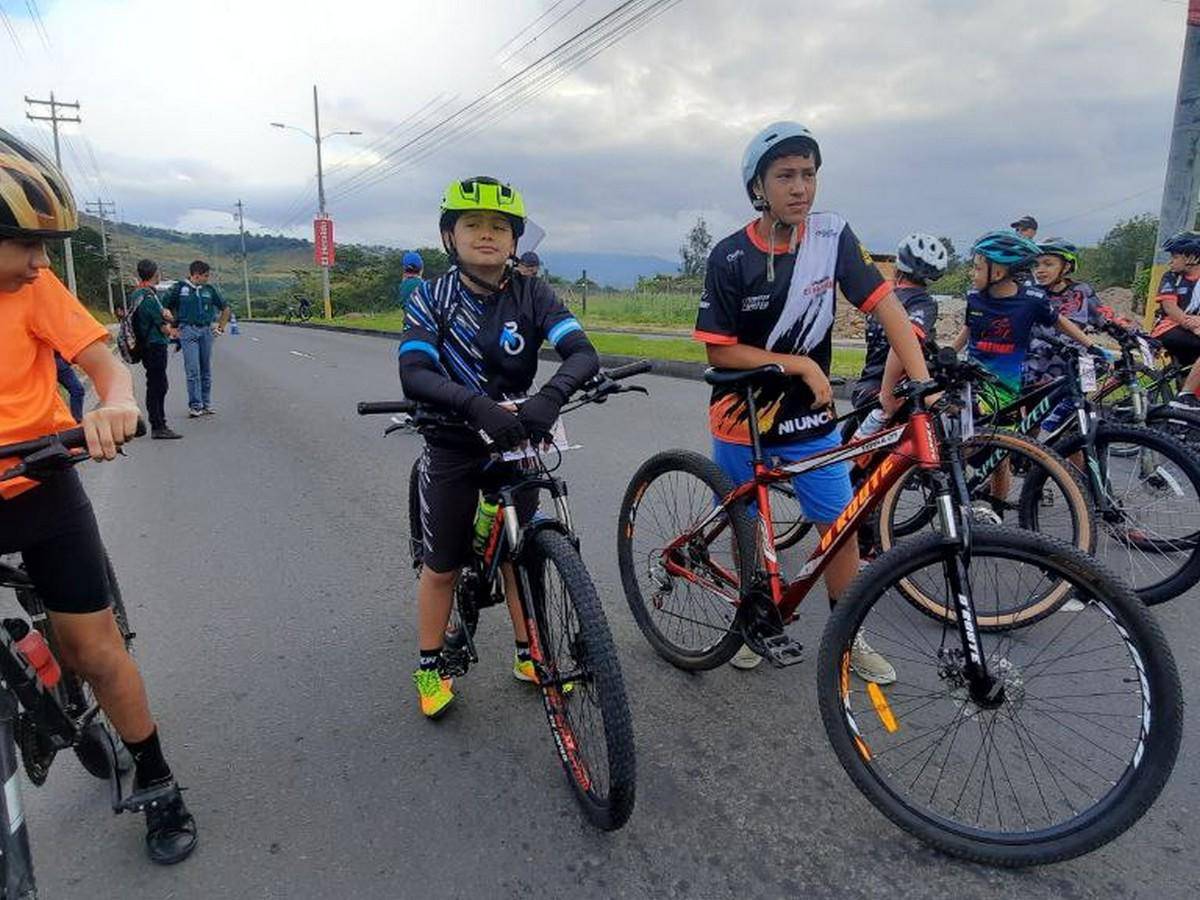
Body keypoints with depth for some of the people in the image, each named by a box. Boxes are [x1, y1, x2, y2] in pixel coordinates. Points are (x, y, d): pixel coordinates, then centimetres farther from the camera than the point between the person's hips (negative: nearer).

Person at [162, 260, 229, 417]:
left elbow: (225, 309, 21)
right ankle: (195, 405, -6)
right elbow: (164, 307, 7)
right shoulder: (179, 288, 0)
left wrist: (221, 327, 15)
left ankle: (206, 404, 14)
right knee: (193, 370, -8)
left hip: (206, 331, 4)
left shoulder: (210, 289, 9)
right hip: (188, 331, -3)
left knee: (206, 370, 7)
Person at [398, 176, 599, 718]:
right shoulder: (431, 298, -10)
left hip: (516, 441, 2)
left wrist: (550, 396, -42)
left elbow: (583, 354, -21)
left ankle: (528, 656, 31)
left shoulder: (532, 296, -8)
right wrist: (475, 403, -43)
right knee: (442, 566, 9)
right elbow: (414, 374, -25)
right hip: (453, 446, -1)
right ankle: (430, 667, 29)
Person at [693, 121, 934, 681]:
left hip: (810, 417, 2)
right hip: (743, 419, -1)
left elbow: (886, 307, -11)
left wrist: (921, 379, -24)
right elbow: (720, 351, -13)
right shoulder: (730, 258, -13)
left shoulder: (832, 236, -7)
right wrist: (800, 364, -20)